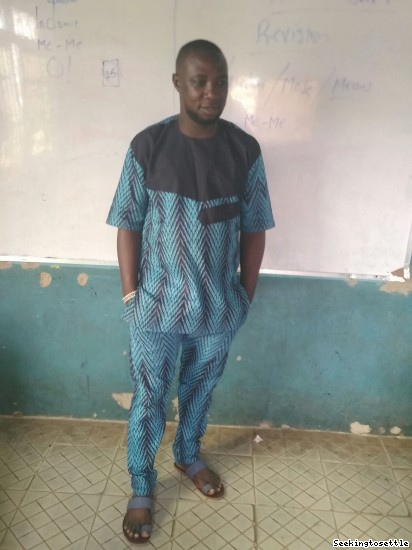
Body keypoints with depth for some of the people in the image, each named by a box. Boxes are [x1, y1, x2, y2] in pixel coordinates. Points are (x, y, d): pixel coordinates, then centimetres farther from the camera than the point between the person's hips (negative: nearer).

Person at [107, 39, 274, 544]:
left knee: (200, 390, 23)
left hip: (220, 307, 2)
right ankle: (141, 488, 37)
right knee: (149, 399, 12)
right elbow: (128, 226, -5)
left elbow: (254, 230, 1)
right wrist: (130, 294, -5)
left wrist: (246, 294, 3)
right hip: (158, 306, -2)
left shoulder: (245, 150, -5)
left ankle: (189, 456, 51)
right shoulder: (147, 146, -10)